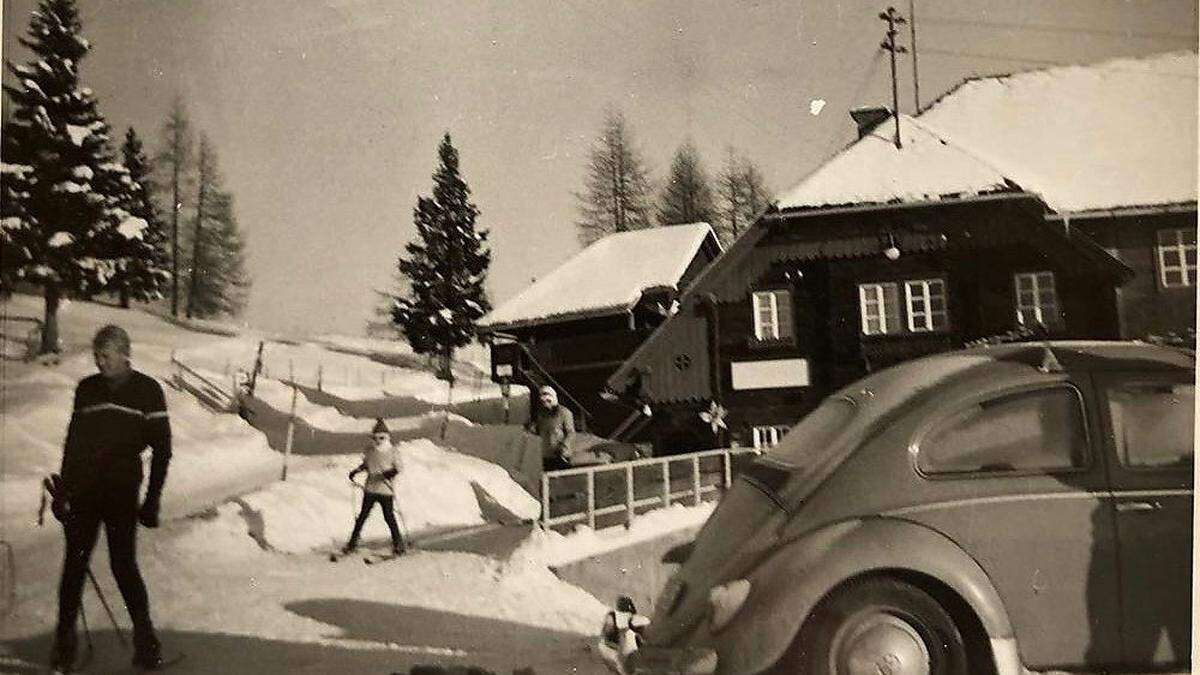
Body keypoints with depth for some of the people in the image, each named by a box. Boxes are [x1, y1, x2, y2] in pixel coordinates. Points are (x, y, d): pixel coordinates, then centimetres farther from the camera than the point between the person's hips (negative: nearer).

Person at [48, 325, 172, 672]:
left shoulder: (148, 391, -4)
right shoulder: (86, 389, 7)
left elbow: (162, 448, -3)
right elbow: (72, 441, 14)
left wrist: (152, 500, -6)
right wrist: (62, 490, 11)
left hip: (122, 495, -3)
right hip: (82, 493, 3)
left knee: (124, 565, -1)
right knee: (74, 564, 6)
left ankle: (145, 638, 11)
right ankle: (65, 638, 18)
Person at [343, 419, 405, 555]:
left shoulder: (392, 452, -5)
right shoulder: (369, 451, 4)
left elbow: (398, 467, -2)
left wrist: (391, 472, -21)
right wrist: (356, 471, 5)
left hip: (386, 489, -3)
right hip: (370, 489, 3)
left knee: (389, 517, -1)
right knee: (363, 515, 5)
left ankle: (398, 543, 11)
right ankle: (353, 541, 17)